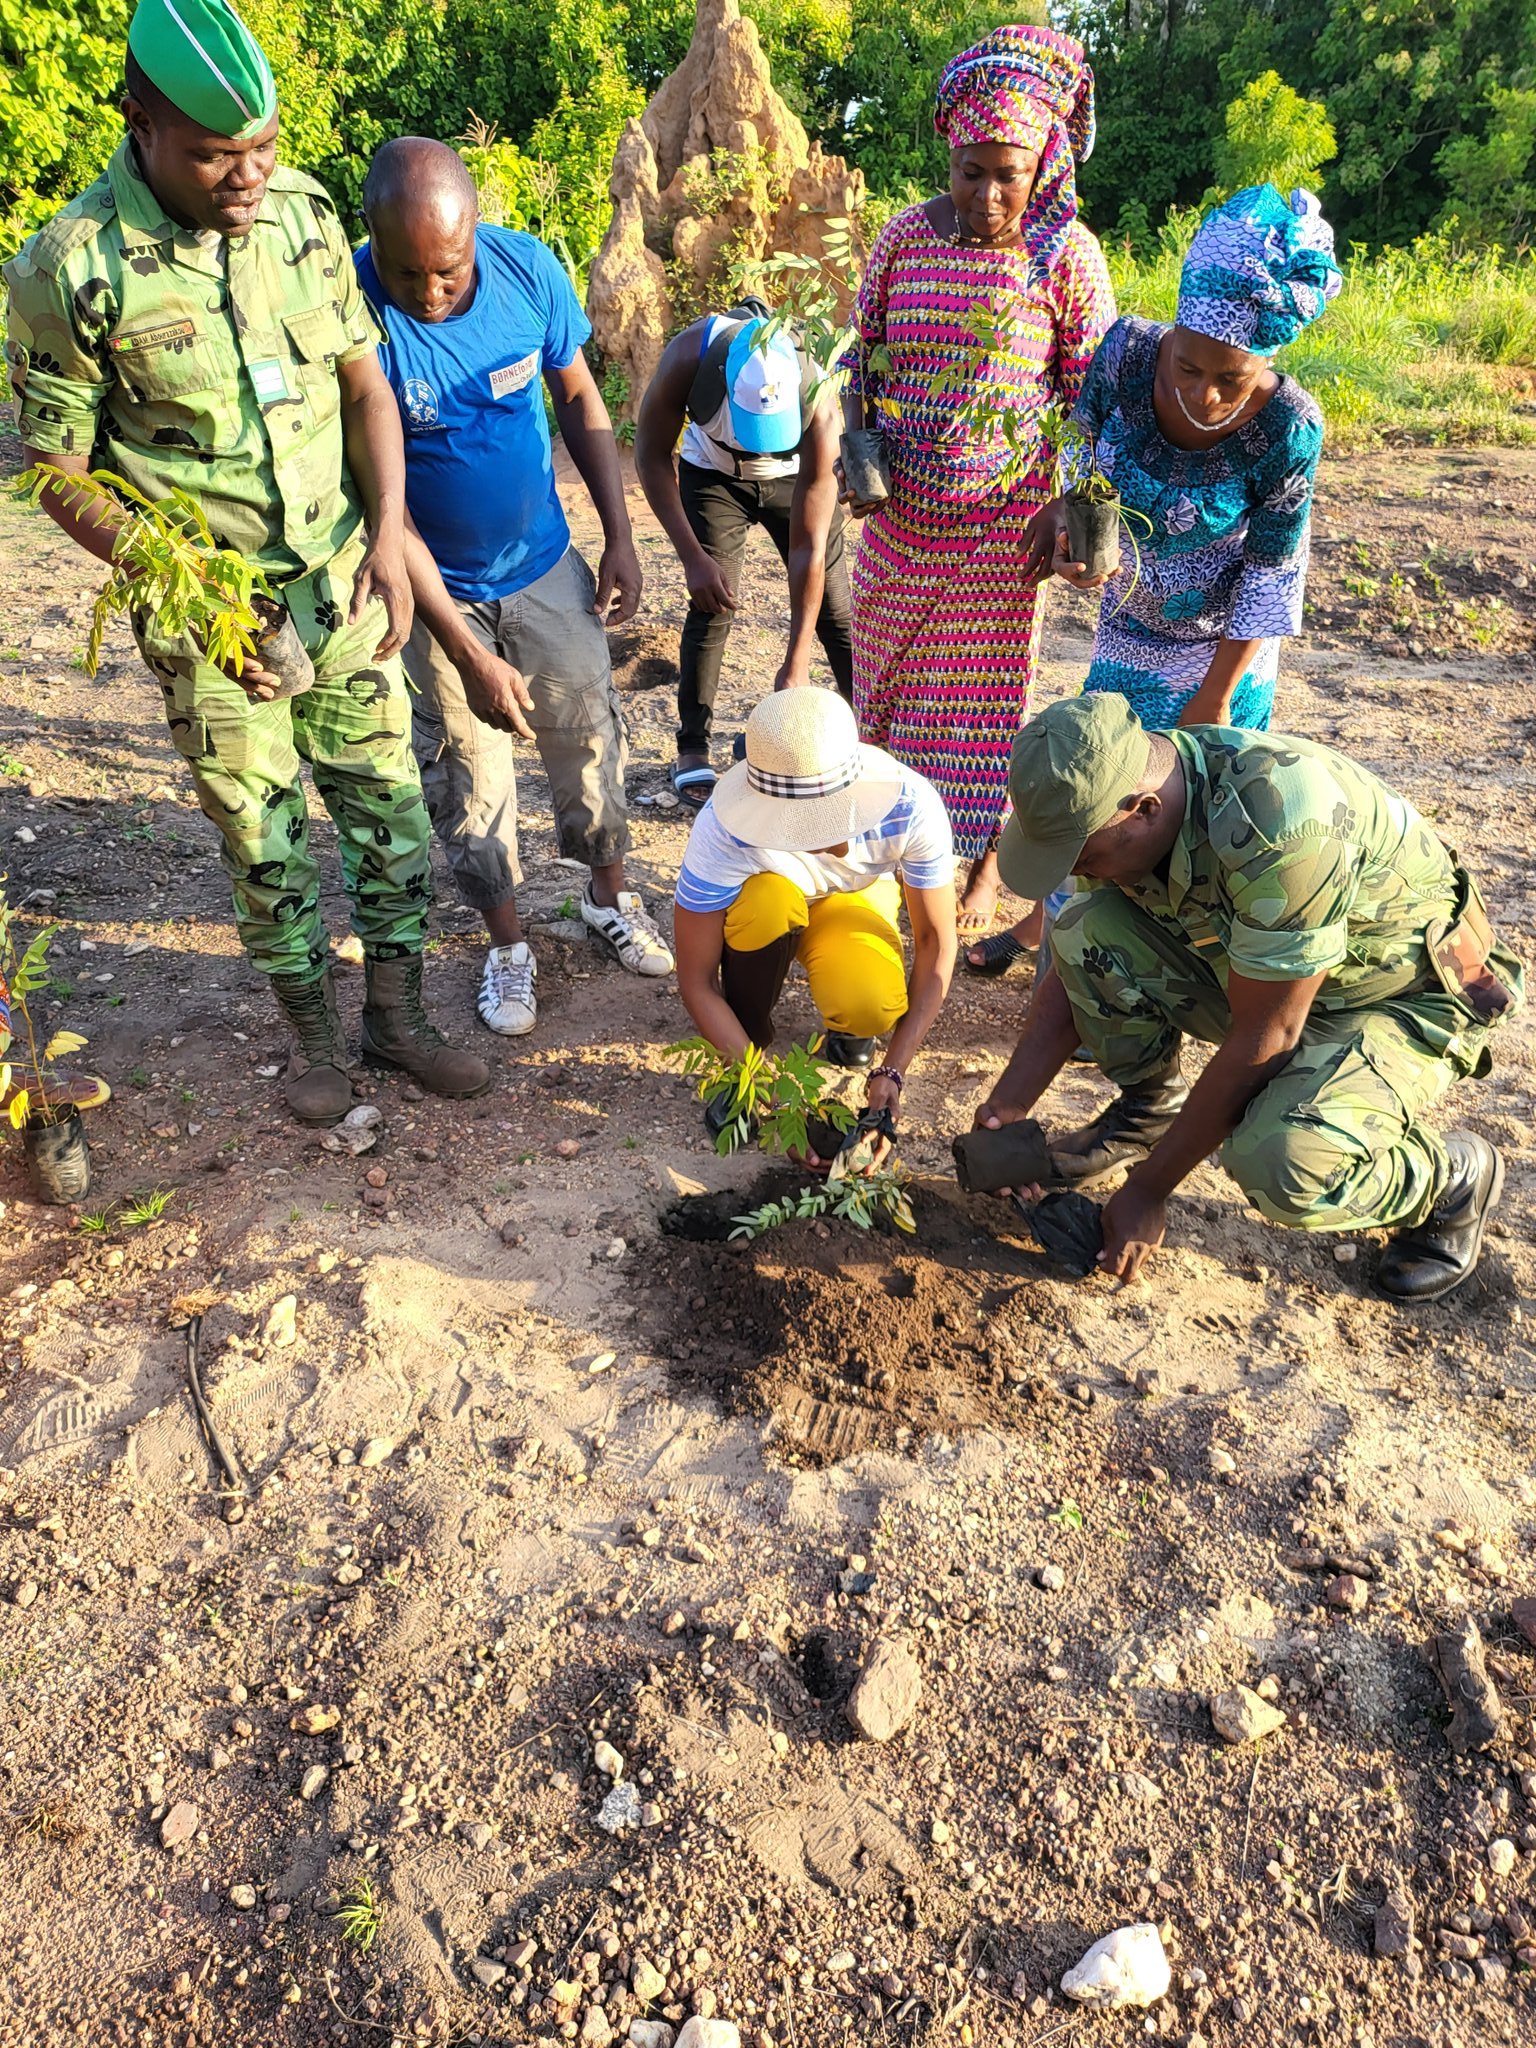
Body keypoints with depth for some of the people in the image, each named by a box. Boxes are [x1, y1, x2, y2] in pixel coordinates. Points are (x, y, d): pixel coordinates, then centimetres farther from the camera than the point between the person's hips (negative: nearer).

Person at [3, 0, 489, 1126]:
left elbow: (365, 383, 6)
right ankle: (316, 1032, 27)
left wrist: (389, 536, -7)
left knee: (389, 802, 8)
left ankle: (398, 1013, 27)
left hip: (344, 580, 4)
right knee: (265, 838, 6)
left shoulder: (303, 210, -1)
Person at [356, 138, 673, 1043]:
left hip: (546, 568, 3)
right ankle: (507, 942, 29)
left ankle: (611, 895, 37)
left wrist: (621, 538, -1)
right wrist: (467, 652, -22)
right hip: (434, 594, -3)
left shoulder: (528, 267, -14)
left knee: (591, 739, 13)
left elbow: (579, 398, 3)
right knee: (469, 774, 9)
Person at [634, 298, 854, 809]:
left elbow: (808, 547, -34)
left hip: (795, 475, -1)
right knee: (711, 606, -10)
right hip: (712, 472, 1)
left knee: (835, 608, -6)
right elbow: (652, 455, -20)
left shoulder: (817, 406, -38)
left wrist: (795, 665, -32)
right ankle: (693, 749, 3)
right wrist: (692, 557, -29)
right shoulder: (689, 357, -37)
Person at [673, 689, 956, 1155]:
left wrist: (892, 1072, -29)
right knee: (768, 899, -38)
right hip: (762, 906, 0)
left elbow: (935, 942, -21)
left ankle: (845, 1027, 5)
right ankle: (747, 1060, -12)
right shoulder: (722, 831, -36)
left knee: (870, 1008, -33)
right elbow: (696, 982, -28)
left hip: (855, 899, 0)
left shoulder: (911, 807, -33)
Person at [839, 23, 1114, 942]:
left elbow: (1092, 392, -3)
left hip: (1003, 519, -3)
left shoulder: (1068, 255, -8)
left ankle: (984, 867, 20)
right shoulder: (905, 236, 0)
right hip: (901, 512, 4)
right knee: (889, 671, 13)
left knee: (988, 692, 4)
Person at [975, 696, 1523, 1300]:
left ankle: (1454, 1177, -1)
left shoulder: (1280, 824, -38)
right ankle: (1149, 1113, 9)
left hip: (1408, 1000, -6)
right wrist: (1005, 1109, -11)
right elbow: (1075, 973, -2)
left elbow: (1262, 1040, -29)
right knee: (1087, 932, -16)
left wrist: (1147, 1189, -21)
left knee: (1282, 1165, -34)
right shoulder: (1118, 791, -15)